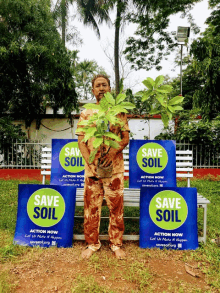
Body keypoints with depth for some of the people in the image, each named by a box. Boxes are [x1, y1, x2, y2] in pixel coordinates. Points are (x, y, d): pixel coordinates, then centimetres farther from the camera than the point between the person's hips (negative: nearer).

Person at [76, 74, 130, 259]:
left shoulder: (119, 112, 7)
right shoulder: (86, 113, 8)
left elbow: (126, 138, 2)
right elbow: (81, 141, 4)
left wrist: (113, 152, -17)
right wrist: (90, 162, -10)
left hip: (114, 167, 0)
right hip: (92, 168, 1)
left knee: (116, 207, 6)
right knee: (91, 207, 7)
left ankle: (116, 244, 25)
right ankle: (92, 244, 26)